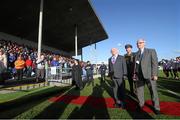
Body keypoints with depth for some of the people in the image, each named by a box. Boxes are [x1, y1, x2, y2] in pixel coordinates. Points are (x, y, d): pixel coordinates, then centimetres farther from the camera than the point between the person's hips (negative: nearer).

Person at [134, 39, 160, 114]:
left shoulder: (151, 51, 1)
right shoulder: (136, 54, 14)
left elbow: (155, 63, -6)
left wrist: (155, 74, -14)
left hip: (149, 75, -4)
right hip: (139, 76, 4)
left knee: (153, 91, 5)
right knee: (139, 91, 11)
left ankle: (156, 107, 24)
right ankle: (141, 104, 31)